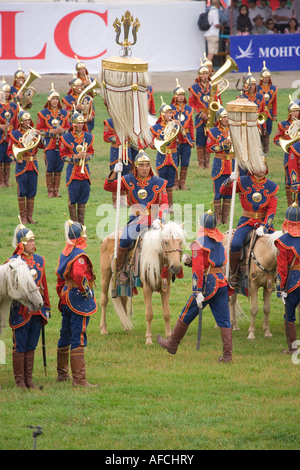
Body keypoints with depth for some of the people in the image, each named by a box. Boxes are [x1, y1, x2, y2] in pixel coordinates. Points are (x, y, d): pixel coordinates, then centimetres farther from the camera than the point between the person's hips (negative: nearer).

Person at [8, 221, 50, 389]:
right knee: (20, 347, 0)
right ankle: (20, 381, 6)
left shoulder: (40, 260, 10)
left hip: (37, 311, 5)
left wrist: (46, 307, 15)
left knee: (31, 346, 10)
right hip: (21, 311, -5)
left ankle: (29, 379, 16)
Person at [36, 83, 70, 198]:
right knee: (49, 168, -3)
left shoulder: (64, 113, 11)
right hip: (49, 144, -3)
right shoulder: (43, 113, 1)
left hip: (61, 144, 3)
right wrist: (52, 132, -13)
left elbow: (68, 128, 14)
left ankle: (56, 190, 11)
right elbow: (39, 129, -1)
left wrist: (62, 130, -8)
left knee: (59, 169, 4)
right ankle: (50, 190, 4)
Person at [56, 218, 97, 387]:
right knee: (78, 339, -10)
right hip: (80, 301, -9)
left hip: (67, 300, 9)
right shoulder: (79, 256, -17)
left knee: (65, 336, 20)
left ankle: (62, 373, 34)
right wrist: (86, 291, -18)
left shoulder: (64, 254, 11)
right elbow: (79, 276, -33)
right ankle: (79, 378, -11)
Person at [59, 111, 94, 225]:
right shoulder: (66, 138, -3)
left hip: (85, 169, 4)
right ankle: (73, 223, 3)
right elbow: (63, 155, -2)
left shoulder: (88, 137, 8)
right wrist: (76, 157, -17)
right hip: (72, 170, -4)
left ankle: (81, 223, 13)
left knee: (83, 198, 6)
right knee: (73, 198, -3)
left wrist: (87, 156, -8)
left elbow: (91, 152, 15)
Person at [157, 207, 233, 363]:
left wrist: (198, 292, -19)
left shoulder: (199, 243, -10)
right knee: (224, 321, 5)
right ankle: (227, 355, -1)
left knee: (186, 316, 11)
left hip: (207, 284, -7)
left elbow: (198, 270, -17)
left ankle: (172, 345, 25)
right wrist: (190, 261, 11)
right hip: (222, 283, 7)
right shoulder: (219, 243, 13)